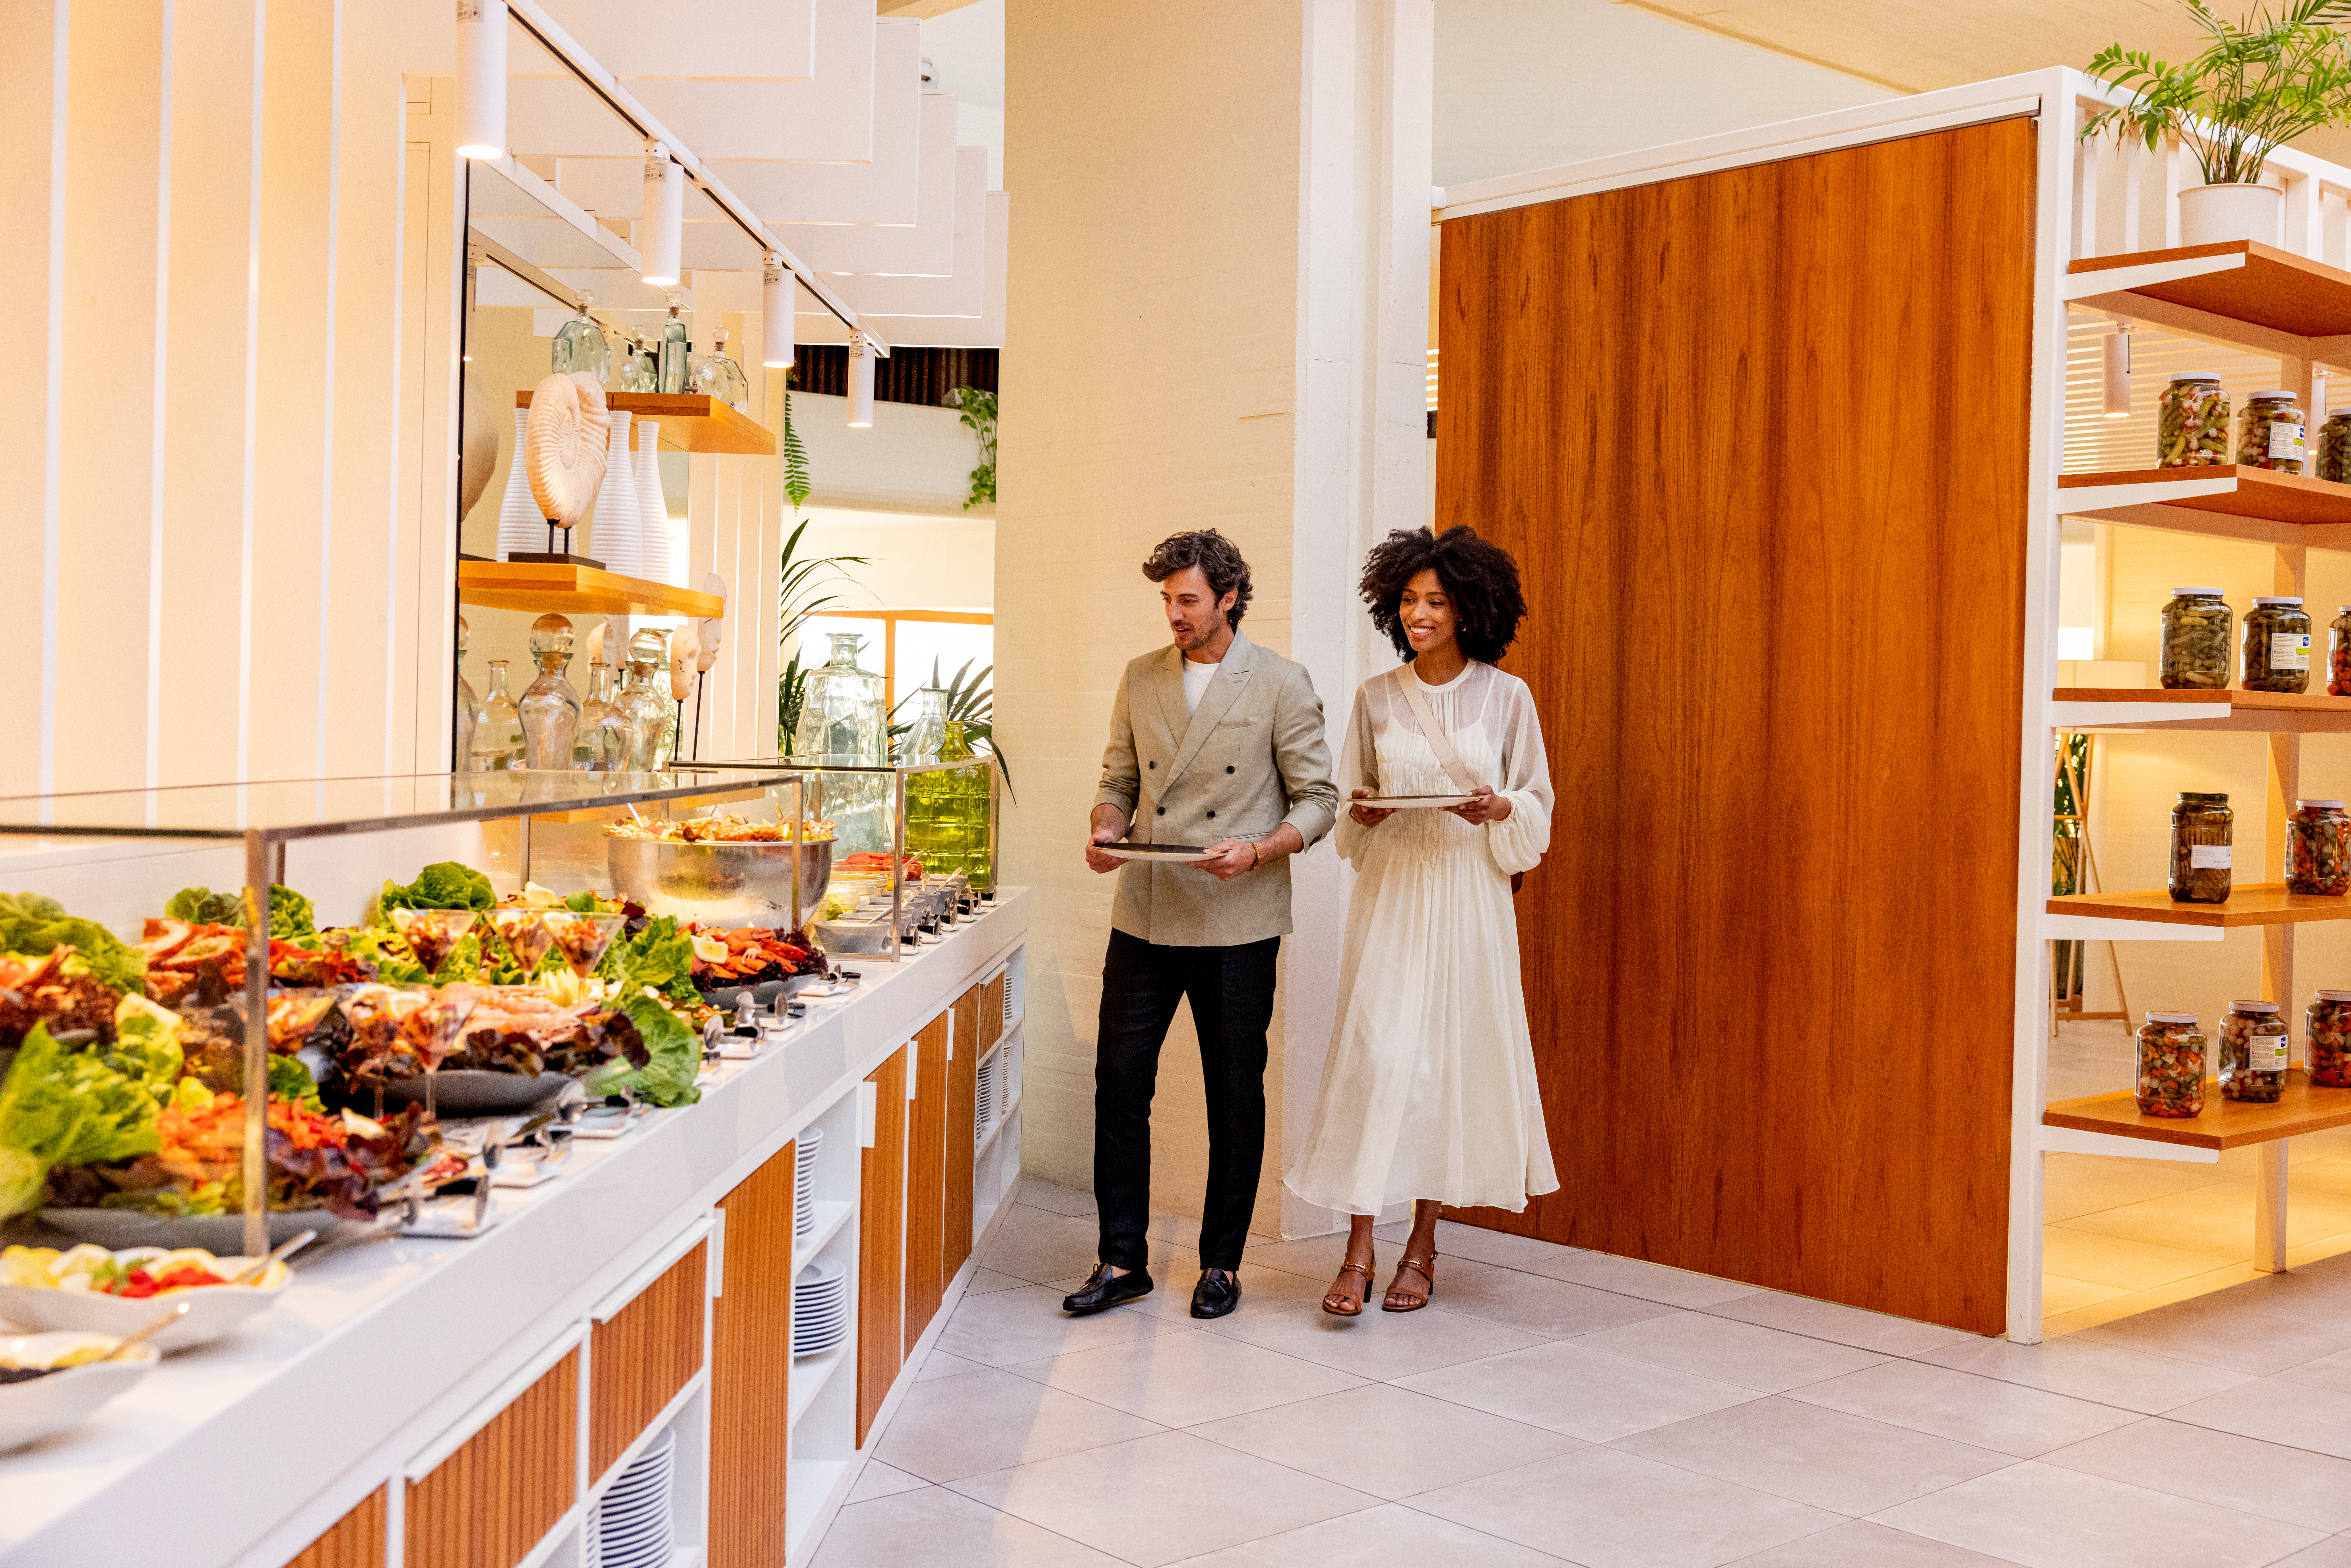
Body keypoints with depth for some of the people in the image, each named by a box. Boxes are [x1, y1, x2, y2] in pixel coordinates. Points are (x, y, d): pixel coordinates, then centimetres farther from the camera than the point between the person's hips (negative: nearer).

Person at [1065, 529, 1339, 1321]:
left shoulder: (1281, 684, -3)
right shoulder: (1141, 679, 9)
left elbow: (1318, 800, -2)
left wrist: (1258, 851, -19)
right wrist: (1107, 832, -6)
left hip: (1237, 923, -3)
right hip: (1145, 916, 3)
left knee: (1235, 1095, 6)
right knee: (1120, 1079, 1)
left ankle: (1222, 1264, 19)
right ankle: (1122, 1259, 13)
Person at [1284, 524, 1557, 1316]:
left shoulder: (1507, 696, 2)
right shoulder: (1375, 697, 6)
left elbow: (1538, 807, 7)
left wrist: (1499, 811, -13)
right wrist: (1363, 814, -8)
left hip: (1469, 894, 0)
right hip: (1391, 890, 1)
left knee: (1453, 1057, 4)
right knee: (1374, 1054, -7)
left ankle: (1423, 1245, 17)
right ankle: (1359, 1250, -2)